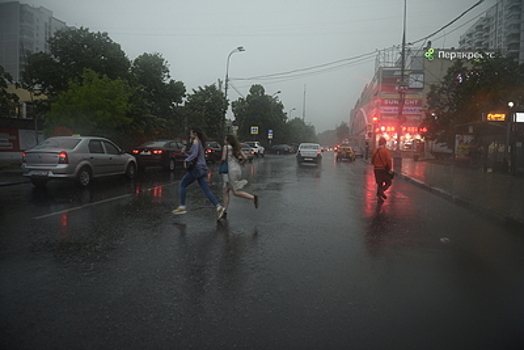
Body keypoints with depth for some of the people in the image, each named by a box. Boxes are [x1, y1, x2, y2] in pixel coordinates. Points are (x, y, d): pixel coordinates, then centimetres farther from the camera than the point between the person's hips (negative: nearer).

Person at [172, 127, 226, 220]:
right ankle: (218, 207, -12)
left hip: (197, 168, -9)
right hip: (203, 169, 9)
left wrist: (186, 160, -9)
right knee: (206, 191, 1)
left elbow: (194, 154, -19)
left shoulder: (196, 141, -5)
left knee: (182, 185, 4)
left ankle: (182, 207, 5)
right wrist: (185, 152, 19)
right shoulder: (200, 143, 23)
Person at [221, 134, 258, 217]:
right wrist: (240, 164, 21)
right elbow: (245, 158, 4)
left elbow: (223, 159, -12)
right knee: (226, 191, 10)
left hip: (232, 170, -8)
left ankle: (253, 197, -17)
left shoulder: (226, 147, -4)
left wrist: (221, 162, 10)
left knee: (236, 192, -6)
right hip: (238, 170, 8)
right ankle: (225, 211, 9)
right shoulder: (237, 148, 12)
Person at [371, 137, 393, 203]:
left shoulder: (375, 151, 6)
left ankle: (378, 196, 15)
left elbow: (372, 161, 13)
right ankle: (381, 191, -18)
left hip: (376, 169, 6)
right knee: (388, 182, 5)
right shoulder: (386, 150, -12)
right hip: (383, 169, -6)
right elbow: (389, 161, -18)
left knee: (379, 183, 16)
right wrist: (389, 168, -5)